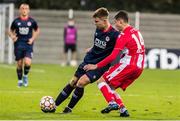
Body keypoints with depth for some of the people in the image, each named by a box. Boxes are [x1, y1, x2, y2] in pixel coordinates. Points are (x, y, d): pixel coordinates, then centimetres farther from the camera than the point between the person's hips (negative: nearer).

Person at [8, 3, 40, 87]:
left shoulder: (32, 21, 1)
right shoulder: (16, 21, 1)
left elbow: (37, 31, 16)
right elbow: (10, 31, 12)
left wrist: (33, 38, 1)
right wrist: (12, 36, -9)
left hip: (28, 45, -1)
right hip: (18, 45, 1)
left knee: (27, 63, -17)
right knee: (19, 64, 3)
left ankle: (25, 76, 11)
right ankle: (20, 80, 22)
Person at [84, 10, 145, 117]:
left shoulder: (124, 35, -11)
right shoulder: (137, 32, 16)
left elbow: (113, 56, -16)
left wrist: (96, 66, -10)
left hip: (128, 65, -8)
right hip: (139, 67, 8)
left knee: (102, 81, -3)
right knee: (110, 87, 14)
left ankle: (112, 103, -21)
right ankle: (123, 110, 2)